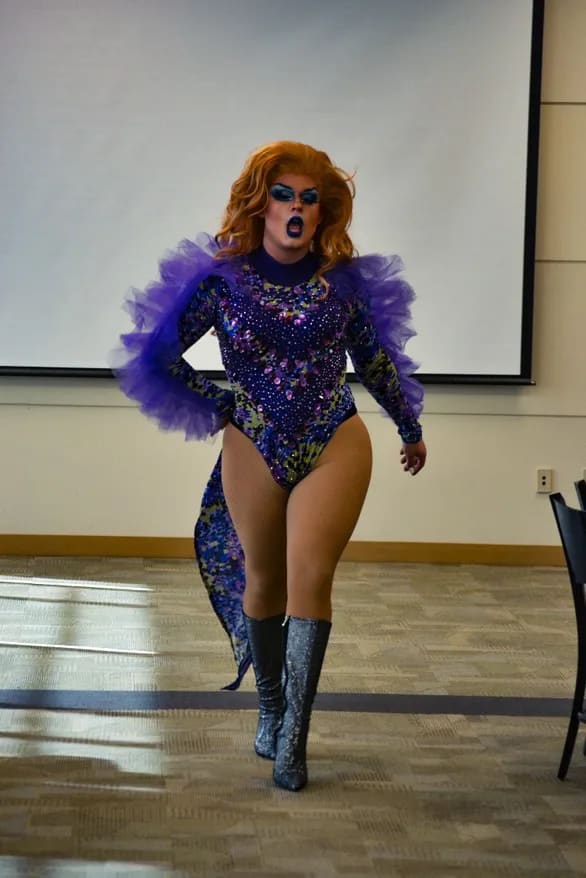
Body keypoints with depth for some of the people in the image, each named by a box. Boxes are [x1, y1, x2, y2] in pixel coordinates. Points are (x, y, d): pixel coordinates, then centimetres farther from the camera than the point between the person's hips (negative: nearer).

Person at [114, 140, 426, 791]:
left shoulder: (346, 279, -1)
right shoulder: (220, 277, -6)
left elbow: (376, 359, 14)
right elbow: (156, 354, 0)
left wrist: (410, 428, 24)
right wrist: (217, 406, -1)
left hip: (335, 445, -1)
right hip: (253, 450, 1)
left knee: (310, 577, -13)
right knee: (263, 582, 11)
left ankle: (293, 736, -7)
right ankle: (270, 707, 33)